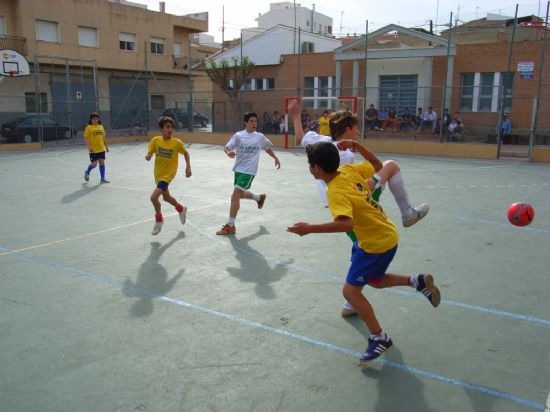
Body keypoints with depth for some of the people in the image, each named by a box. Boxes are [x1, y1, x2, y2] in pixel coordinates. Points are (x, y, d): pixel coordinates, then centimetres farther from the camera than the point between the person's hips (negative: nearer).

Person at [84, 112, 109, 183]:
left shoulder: (101, 126, 9)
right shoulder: (89, 128, -6)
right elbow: (86, 138, -8)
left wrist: (106, 146, 15)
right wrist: (89, 147, -18)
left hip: (101, 149, 5)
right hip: (93, 150, -5)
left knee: (102, 162, 5)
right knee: (94, 164, -4)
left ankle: (102, 179, 12)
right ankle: (87, 172, 27)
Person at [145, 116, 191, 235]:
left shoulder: (177, 142, -15)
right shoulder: (155, 140, -9)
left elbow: (185, 153, 2)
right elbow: (149, 153, -4)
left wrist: (188, 167, -5)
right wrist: (148, 156, -27)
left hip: (168, 174, -5)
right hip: (158, 174, 5)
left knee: (154, 197, -19)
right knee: (166, 197, 22)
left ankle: (159, 220, 6)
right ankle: (181, 209, 52)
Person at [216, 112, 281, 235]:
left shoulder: (260, 137, 0)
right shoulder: (238, 135, -2)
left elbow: (267, 148, 19)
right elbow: (226, 147, -9)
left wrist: (276, 158, 20)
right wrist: (229, 152, -30)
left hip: (249, 171, -4)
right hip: (238, 169, 4)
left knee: (235, 195, -13)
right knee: (240, 194, 22)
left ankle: (230, 226, -6)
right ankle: (260, 197, 53)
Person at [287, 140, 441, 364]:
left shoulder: (336, 192, -29)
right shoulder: (349, 170, -5)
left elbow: (346, 223, -46)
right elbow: (376, 165, 12)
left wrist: (309, 228, -42)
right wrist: (355, 144, 10)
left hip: (377, 244, -9)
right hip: (385, 234, 9)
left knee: (351, 291, -2)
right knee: (374, 280, 28)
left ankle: (379, 338, 11)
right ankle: (417, 281, 22)